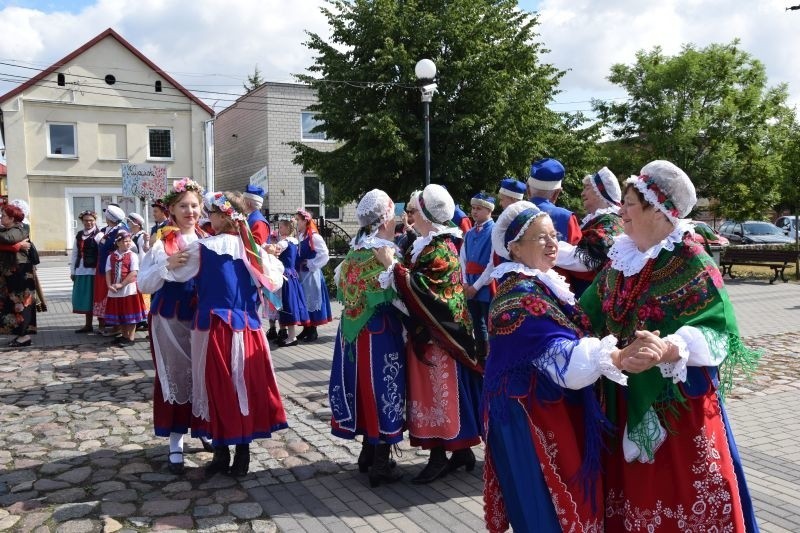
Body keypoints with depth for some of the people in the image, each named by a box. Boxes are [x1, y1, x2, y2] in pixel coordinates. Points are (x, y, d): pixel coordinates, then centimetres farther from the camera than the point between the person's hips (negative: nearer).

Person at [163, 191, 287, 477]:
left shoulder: (203, 247, -9)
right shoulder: (253, 248, 1)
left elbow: (176, 273, 3)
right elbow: (273, 282, 9)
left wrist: (165, 260, 21)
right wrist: (272, 258, 24)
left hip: (215, 328, -4)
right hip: (247, 328, 4)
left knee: (219, 388, 7)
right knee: (246, 386, 11)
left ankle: (222, 455, 17)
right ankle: (242, 455, 20)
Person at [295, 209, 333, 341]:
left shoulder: (314, 237, -13)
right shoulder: (299, 237, 8)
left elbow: (324, 255, -15)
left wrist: (311, 264, -13)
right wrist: (296, 268, 0)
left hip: (311, 274, -7)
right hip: (300, 274, 7)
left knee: (311, 300, 0)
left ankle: (313, 330, 9)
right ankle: (306, 329, 20)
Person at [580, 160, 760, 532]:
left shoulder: (692, 264, -15)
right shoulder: (619, 259, 5)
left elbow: (720, 332, -20)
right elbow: (592, 315, 11)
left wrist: (675, 347, -36)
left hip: (677, 400, -5)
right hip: (627, 398, 6)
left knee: (680, 494, 7)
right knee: (635, 493, 17)